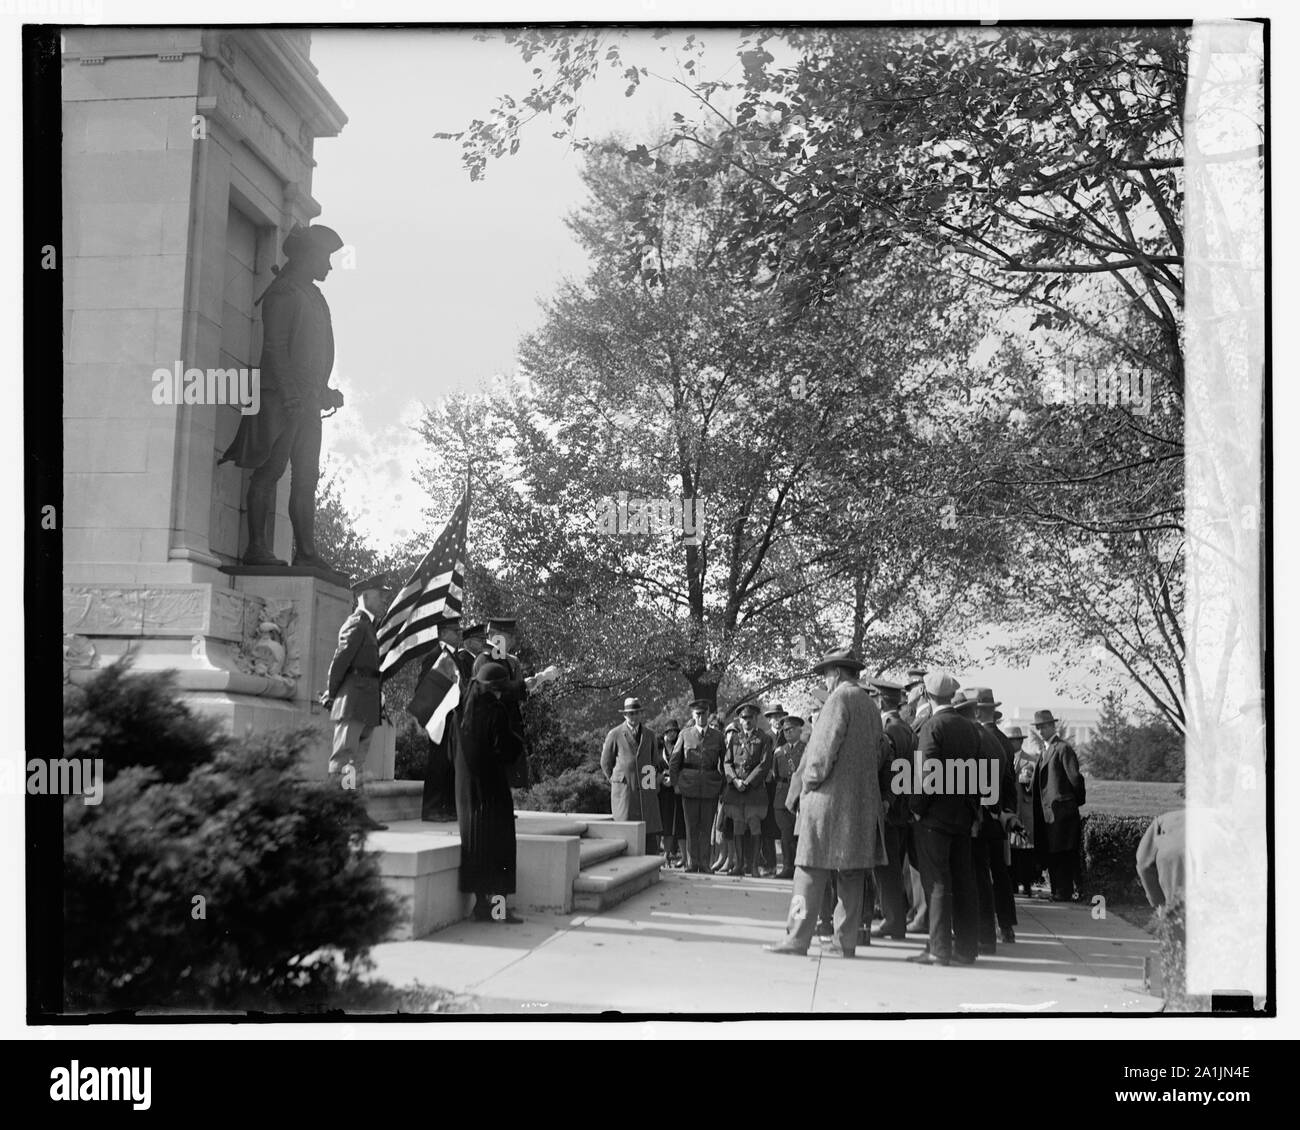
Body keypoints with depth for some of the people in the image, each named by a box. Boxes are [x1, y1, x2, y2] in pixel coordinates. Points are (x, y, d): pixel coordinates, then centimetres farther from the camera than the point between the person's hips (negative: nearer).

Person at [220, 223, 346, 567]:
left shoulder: (311, 295, 22)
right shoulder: (283, 293, -6)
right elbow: (275, 347, -14)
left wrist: (324, 392, 19)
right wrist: (289, 392, -21)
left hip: (306, 399, 9)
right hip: (282, 396, -9)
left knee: (307, 477, 5)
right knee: (270, 470, -8)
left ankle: (306, 551, 5)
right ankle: (257, 546, -7)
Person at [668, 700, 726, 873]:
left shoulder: (717, 736, 6)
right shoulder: (685, 735, 5)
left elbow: (724, 762, 9)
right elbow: (674, 761, 9)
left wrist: (723, 786, 4)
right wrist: (675, 783, 3)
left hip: (710, 787, 0)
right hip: (689, 786, 0)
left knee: (707, 827, 1)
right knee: (691, 827, 2)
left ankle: (704, 865, 7)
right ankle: (692, 864, 9)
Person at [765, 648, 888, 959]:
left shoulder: (840, 698, -10)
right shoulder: (869, 704, 15)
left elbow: (826, 745, -16)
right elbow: (879, 750, 18)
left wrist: (810, 780, -5)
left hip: (830, 797, -8)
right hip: (862, 802, 8)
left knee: (811, 870, -5)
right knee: (852, 874, 8)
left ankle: (797, 938, -4)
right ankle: (845, 941, 11)